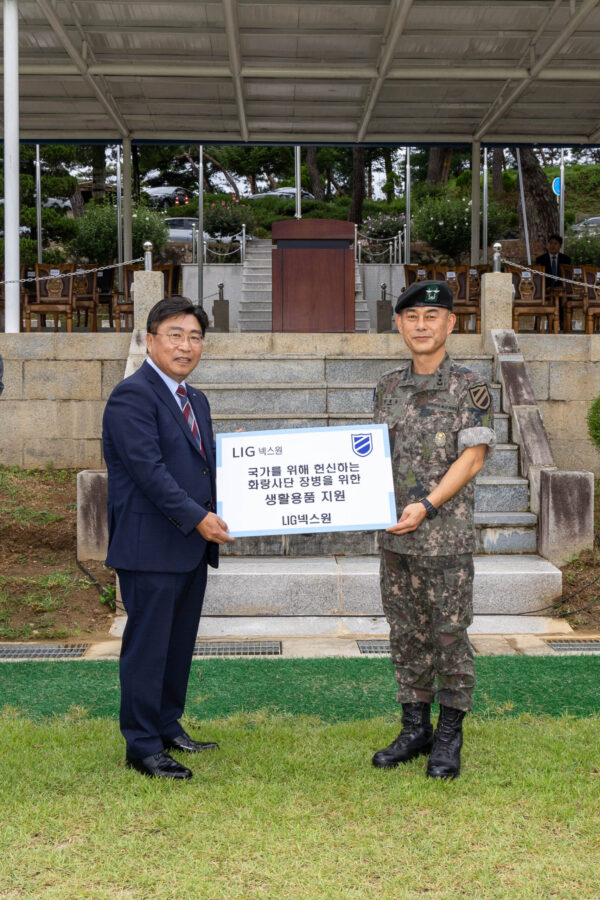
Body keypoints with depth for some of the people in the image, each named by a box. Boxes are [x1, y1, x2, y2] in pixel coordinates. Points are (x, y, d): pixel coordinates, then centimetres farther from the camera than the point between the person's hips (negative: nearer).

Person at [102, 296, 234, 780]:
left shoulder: (196, 401, 18)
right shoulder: (132, 396, -12)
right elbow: (148, 468, -19)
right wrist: (197, 517, -21)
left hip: (192, 546, 9)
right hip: (151, 546, -9)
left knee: (180, 644, 15)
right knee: (147, 645, -2)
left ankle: (168, 727, 28)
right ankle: (143, 745, 7)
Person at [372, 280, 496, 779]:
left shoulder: (470, 386, -5)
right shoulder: (389, 386, 10)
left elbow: (472, 457, -11)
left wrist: (426, 506, -18)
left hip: (447, 536, -5)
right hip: (395, 535, 5)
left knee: (449, 634, 2)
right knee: (407, 634, 12)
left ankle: (449, 737, 14)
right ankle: (415, 728, 24)